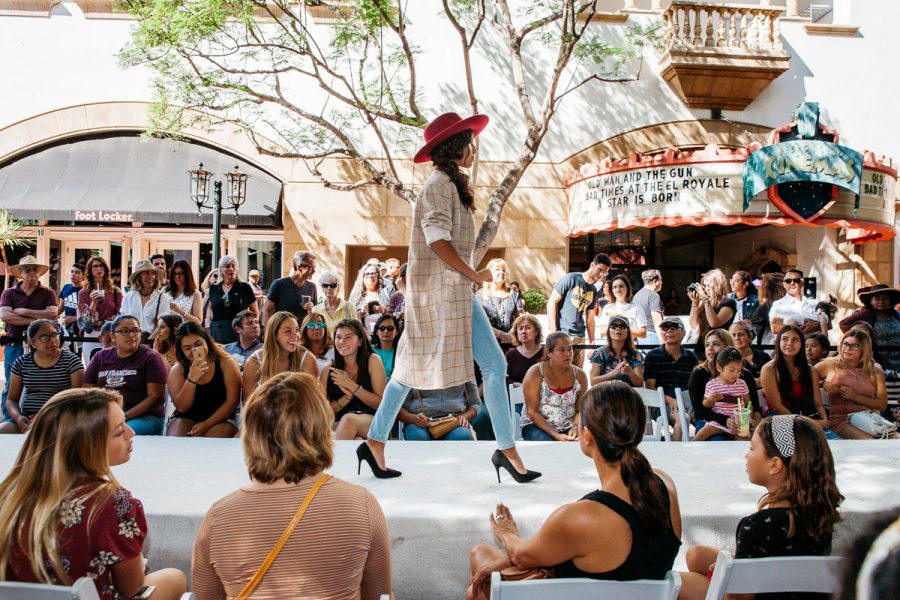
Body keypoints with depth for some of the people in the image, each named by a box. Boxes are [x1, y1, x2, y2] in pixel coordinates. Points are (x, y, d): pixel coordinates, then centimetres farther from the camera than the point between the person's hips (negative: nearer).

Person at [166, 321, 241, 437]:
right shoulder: (177, 369, 2)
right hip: (186, 419, 2)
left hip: (220, 420, -2)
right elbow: (181, 407, -9)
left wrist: (206, 425, -17)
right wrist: (191, 379, -23)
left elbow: (231, 402, -8)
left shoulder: (227, 363, -4)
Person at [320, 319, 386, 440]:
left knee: (349, 419, -34)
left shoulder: (372, 360, 2)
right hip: (339, 425, 0)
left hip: (372, 421, 0)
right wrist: (348, 396, -12)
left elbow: (382, 404, -3)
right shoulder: (328, 370, 7)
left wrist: (351, 386, -12)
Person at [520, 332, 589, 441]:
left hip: (568, 427, 4)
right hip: (536, 425, -4)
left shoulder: (579, 375, 0)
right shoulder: (535, 373, -11)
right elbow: (532, 412, -13)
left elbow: (580, 411, 3)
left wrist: (575, 427, -19)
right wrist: (555, 435, -21)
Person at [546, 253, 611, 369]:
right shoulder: (571, 279, -4)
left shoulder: (594, 291, 14)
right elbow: (552, 302, -7)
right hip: (561, 334, -6)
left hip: (580, 337, 6)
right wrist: (553, 331, -12)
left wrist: (592, 343, 13)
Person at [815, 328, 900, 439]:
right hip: (841, 421, -3)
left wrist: (855, 397, -8)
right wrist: (823, 384, -9)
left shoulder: (875, 370, 11)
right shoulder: (830, 364, 6)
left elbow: (882, 405, 6)